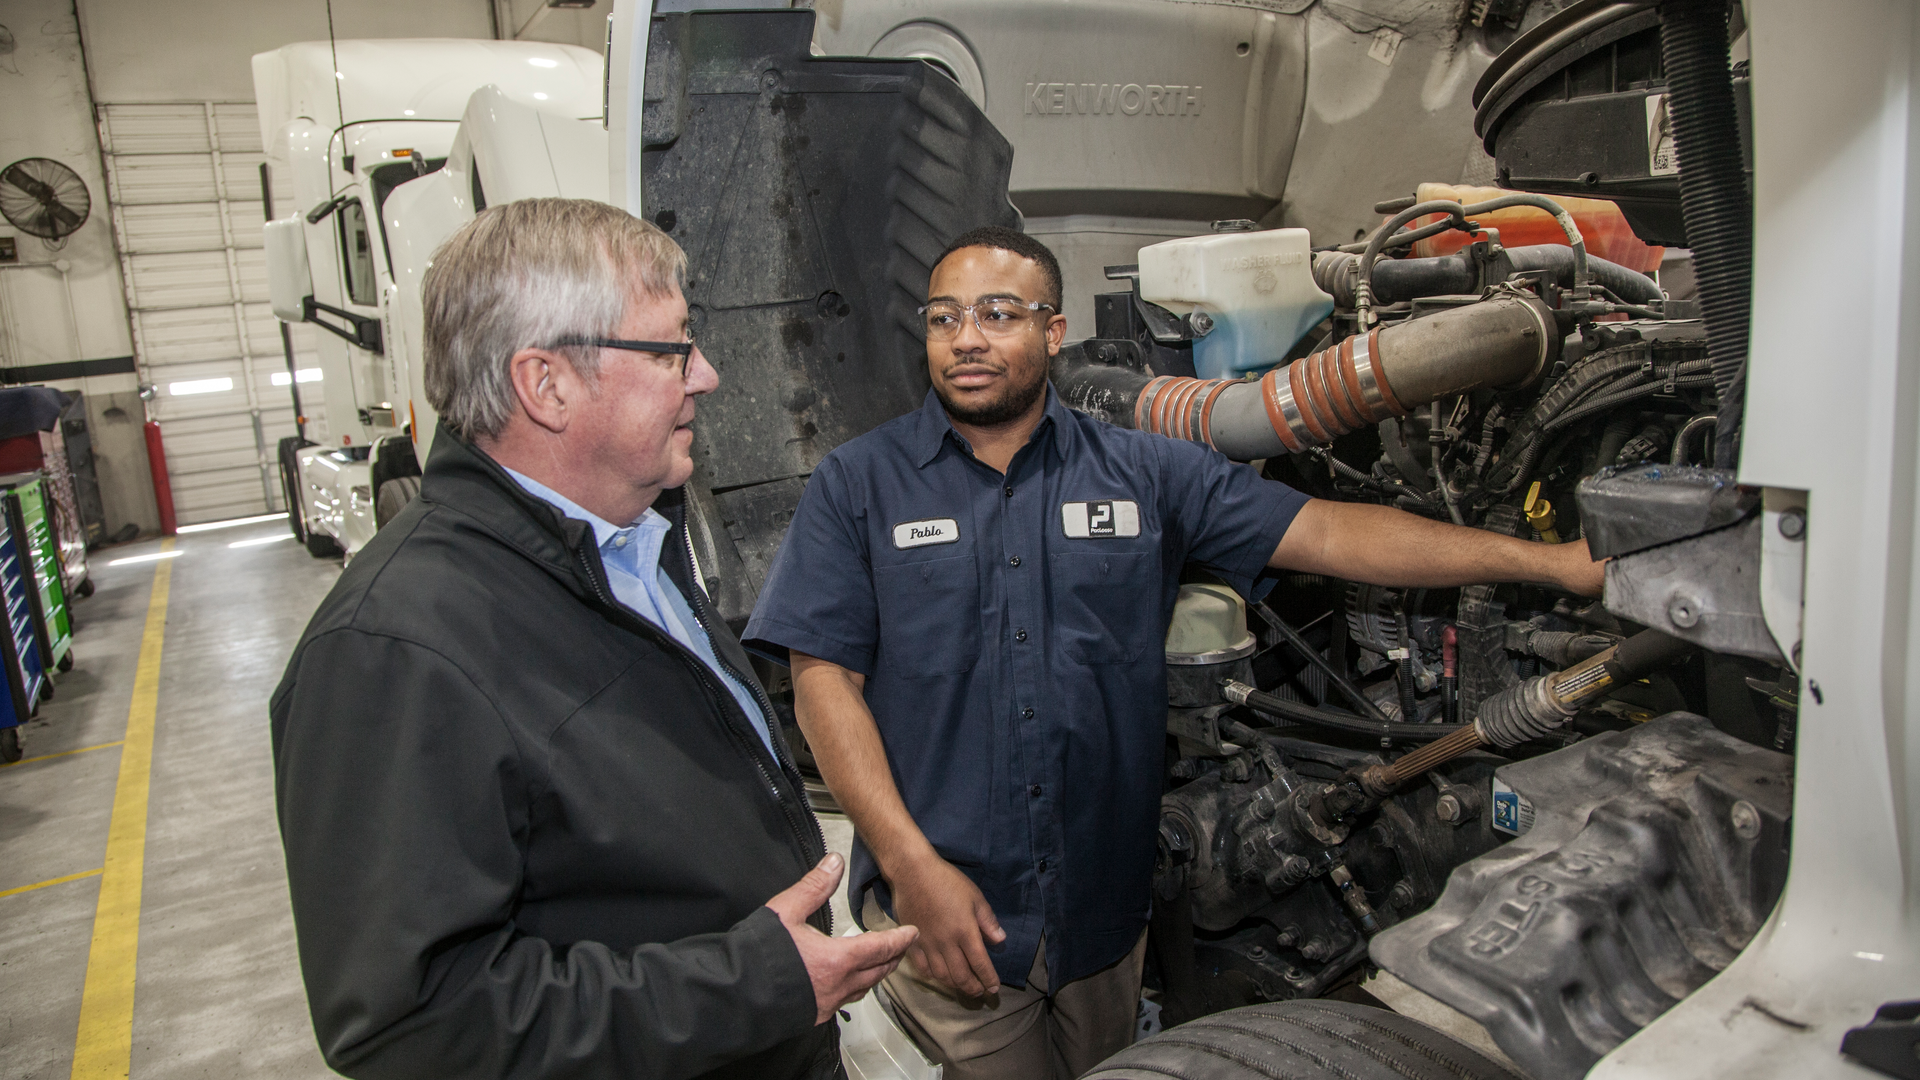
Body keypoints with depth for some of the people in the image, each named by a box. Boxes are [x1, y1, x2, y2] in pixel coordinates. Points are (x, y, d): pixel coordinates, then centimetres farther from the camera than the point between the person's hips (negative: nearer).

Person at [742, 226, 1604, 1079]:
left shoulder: (1143, 473, 1)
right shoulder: (857, 485, -4)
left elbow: (1326, 533, -2)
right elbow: (824, 679, -8)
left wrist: (1557, 561, -8)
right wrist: (914, 865, -17)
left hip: (1105, 908, 3)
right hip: (940, 914, -2)